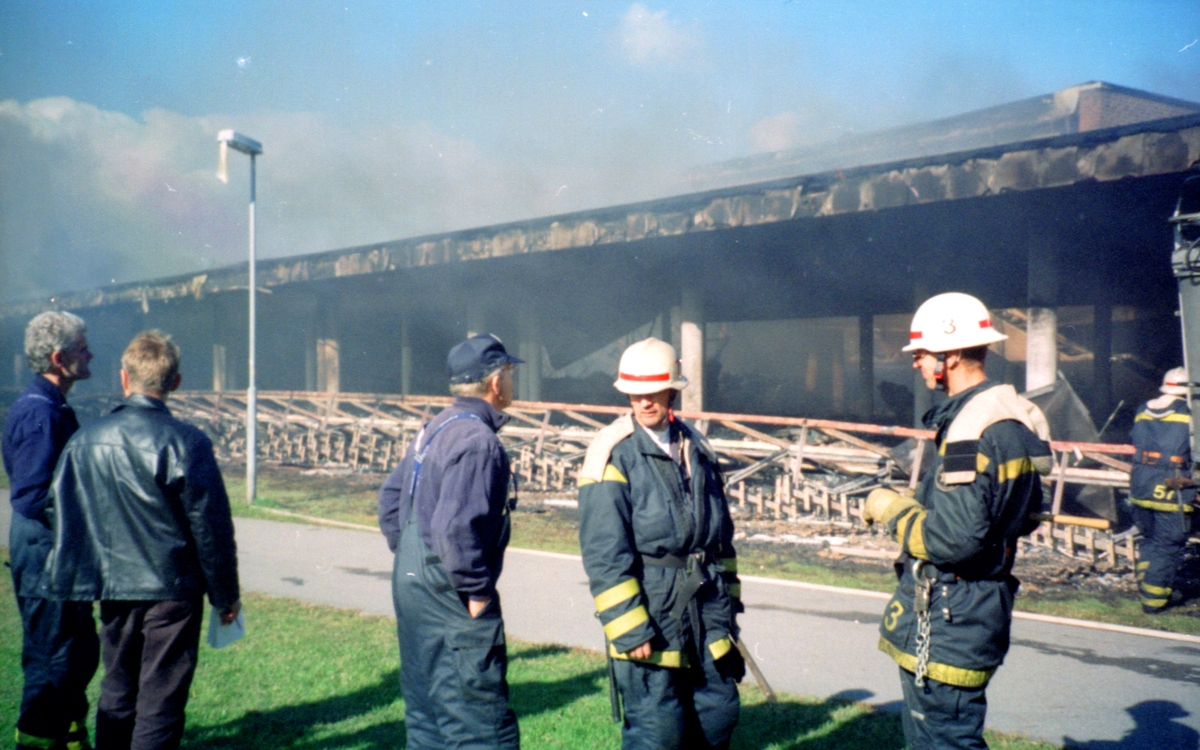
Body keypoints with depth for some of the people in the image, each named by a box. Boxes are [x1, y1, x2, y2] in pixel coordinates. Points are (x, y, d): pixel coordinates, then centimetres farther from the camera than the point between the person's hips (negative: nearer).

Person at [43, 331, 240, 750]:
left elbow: (61, 516, 5)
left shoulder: (84, 440, 0)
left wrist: (64, 587, 17)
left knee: (116, 693, 19)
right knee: (160, 700, 3)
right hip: (172, 590, -4)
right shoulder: (186, 443, -14)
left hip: (114, 590, 5)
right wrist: (226, 596, 0)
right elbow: (212, 528, -10)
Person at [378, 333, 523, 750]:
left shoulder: (434, 429, 12)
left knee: (426, 716, 18)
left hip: (411, 586, 10)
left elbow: (391, 496, 19)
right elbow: (456, 526, -27)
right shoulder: (477, 439, -18)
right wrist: (476, 591, -18)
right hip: (450, 594, -10)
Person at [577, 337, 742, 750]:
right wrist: (630, 630, -17)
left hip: (706, 611, 6)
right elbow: (604, 554, -14)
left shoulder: (696, 447, 10)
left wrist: (728, 601, 18)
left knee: (718, 714, 13)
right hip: (649, 613, -6)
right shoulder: (614, 453, -10)